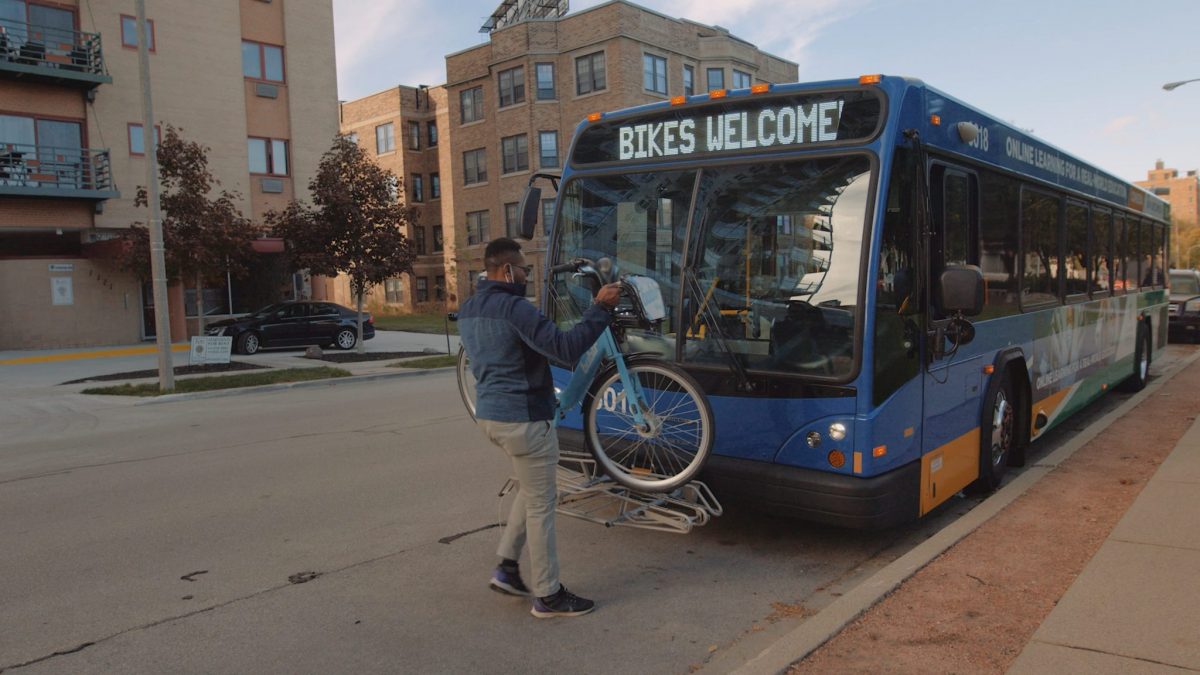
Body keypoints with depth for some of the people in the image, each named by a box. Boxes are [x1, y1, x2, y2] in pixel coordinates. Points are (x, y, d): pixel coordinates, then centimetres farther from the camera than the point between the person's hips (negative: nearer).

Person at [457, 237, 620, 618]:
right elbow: (566, 349, -25)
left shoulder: (467, 311, 10)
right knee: (541, 506, 3)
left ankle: (507, 567, 24)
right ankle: (548, 597, 14)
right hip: (523, 419, -9)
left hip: (488, 414, 9)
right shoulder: (514, 308, -19)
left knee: (533, 490, 25)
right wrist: (601, 308, -19)